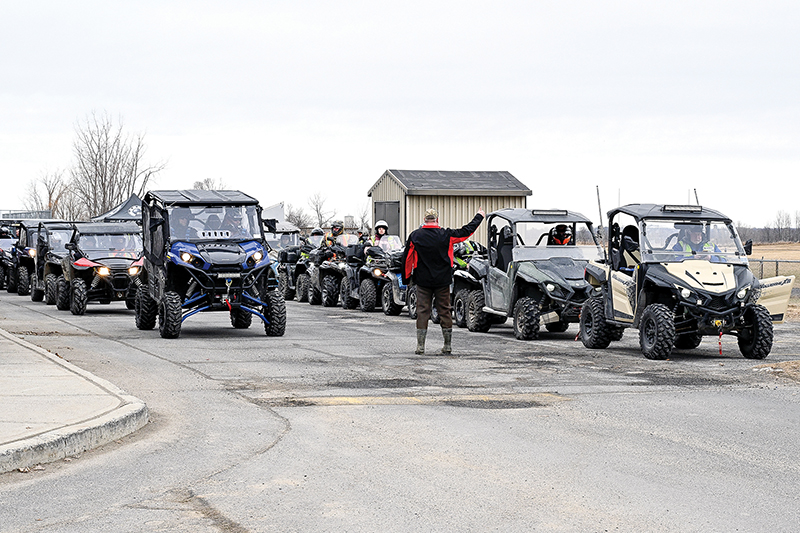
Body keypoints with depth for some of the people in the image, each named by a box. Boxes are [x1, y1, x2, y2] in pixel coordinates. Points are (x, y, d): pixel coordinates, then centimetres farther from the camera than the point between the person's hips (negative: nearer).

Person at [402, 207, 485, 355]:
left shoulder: (415, 236, -5)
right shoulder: (446, 235, -7)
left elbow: (407, 258, 0)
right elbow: (466, 231, 4)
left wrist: (406, 278, 11)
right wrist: (479, 216, 20)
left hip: (423, 281, 0)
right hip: (443, 281, 0)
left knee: (422, 311, 3)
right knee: (444, 311, 9)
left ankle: (420, 346, -1)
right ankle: (448, 345, 12)